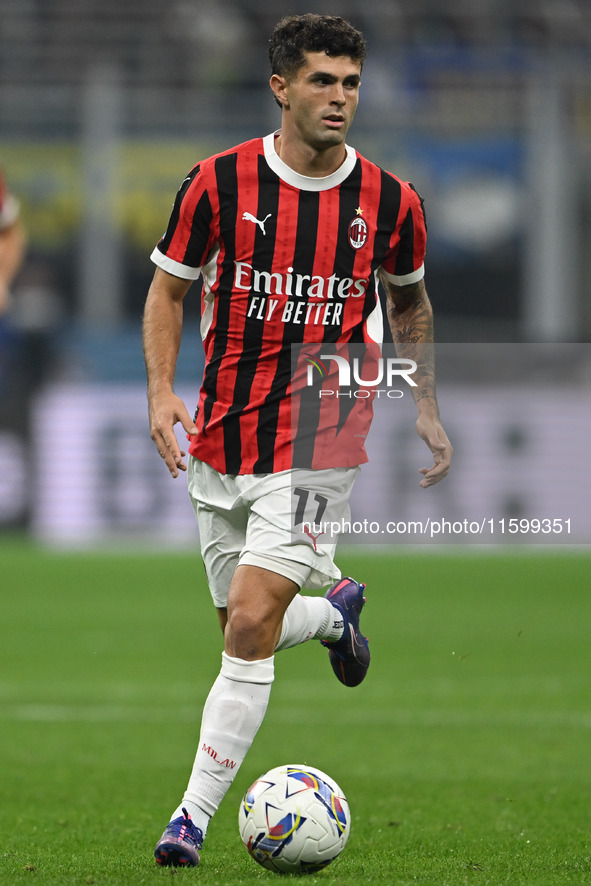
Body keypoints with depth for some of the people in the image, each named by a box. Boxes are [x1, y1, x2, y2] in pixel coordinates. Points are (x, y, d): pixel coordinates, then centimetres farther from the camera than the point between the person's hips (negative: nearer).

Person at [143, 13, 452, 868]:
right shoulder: (218, 182, -5)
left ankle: (195, 812, -8)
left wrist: (426, 408, 15)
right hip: (221, 442, 2)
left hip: (320, 442, -2)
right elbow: (169, 287, 6)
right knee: (246, 628, 12)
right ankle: (336, 610, 47)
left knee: (251, 626, -15)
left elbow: (409, 300, 17)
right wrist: (161, 388, -8)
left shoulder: (389, 202, -2)